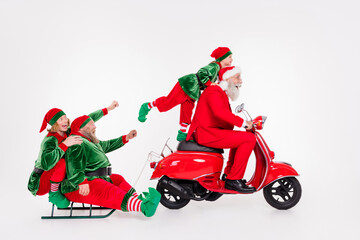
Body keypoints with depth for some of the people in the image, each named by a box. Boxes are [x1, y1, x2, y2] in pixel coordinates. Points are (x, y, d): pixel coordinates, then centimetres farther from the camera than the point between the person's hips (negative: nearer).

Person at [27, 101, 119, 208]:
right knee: (62, 162, -32)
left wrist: (108, 109, 7)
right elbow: (46, 164, -43)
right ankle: (53, 194, -12)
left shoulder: (67, 133, -4)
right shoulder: (50, 141, -26)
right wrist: (65, 144, -42)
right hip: (40, 184, -8)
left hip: (55, 179, 8)